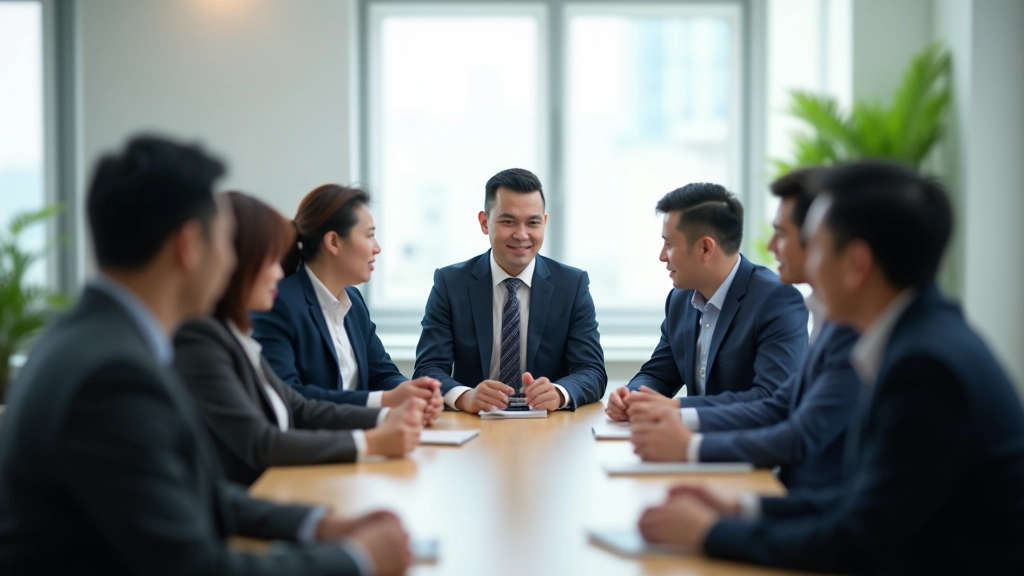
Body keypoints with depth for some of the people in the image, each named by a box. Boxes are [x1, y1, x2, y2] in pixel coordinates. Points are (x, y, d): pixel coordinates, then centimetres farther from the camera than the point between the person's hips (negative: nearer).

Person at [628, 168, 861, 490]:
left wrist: (689, 446, -19)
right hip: (796, 493, 8)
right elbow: (779, 408, 14)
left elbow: (803, 439, -23)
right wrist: (682, 419, 3)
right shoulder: (836, 316, 12)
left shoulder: (855, 326, -19)